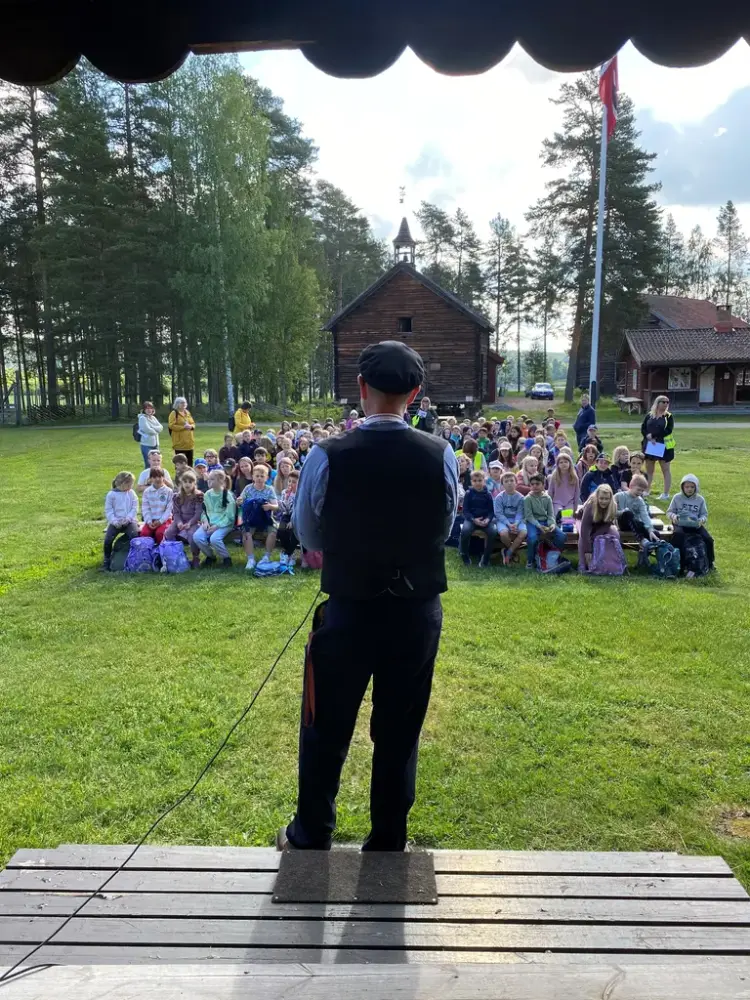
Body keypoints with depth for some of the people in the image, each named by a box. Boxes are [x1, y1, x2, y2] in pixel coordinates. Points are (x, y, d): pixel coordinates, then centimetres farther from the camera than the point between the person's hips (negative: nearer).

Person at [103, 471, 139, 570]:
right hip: (116, 522, 0)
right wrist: (114, 521, -13)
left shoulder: (132, 493, 7)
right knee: (108, 539, -19)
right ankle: (107, 561, -1)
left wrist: (128, 518, -12)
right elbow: (108, 510, 1)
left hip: (129, 521, 0)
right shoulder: (111, 494, 2)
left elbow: (135, 508, 3)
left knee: (135, 536, -27)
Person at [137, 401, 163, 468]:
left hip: (155, 444, 7)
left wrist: (152, 427, -13)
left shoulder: (153, 418, 13)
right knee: (149, 465, -6)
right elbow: (148, 430, -17)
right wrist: (156, 431, -1)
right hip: (146, 445, -7)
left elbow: (160, 428, 2)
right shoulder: (142, 418, -7)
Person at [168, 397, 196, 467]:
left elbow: (193, 423, 19)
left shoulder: (187, 413, 17)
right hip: (180, 442, -7)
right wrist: (183, 427, -17)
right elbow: (171, 425, -14)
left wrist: (191, 426, -5)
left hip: (189, 442, 7)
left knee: (190, 461, 10)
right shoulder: (174, 413, -5)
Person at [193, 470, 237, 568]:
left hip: (224, 524, -5)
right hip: (209, 523, 5)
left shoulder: (228, 495, -8)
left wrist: (217, 526, -18)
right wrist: (205, 521, -6)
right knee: (197, 537, -22)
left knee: (214, 538, -33)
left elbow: (230, 517, -10)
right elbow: (204, 512, 15)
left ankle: (226, 558, -6)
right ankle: (210, 557, 4)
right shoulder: (207, 494, 8)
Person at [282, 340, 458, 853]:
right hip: (418, 613, 2)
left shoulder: (328, 456, -16)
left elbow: (307, 534, 0)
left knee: (327, 729, 18)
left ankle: (311, 837, 37)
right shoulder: (441, 455, -11)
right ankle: (388, 844, 34)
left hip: (348, 612, -1)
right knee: (400, 733, 18)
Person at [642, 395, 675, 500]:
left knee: (666, 470, 0)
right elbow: (643, 429, 3)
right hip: (649, 446, 3)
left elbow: (669, 430, -13)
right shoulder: (649, 415, 7)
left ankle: (666, 494, 3)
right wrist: (649, 438, -15)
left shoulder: (668, 416, -1)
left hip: (664, 446, -3)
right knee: (649, 470, 11)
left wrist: (653, 435, -17)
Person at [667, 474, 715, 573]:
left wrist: (702, 520, -11)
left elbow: (704, 514, 13)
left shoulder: (700, 499, 10)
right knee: (678, 534, -36)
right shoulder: (677, 497, 7)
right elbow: (669, 511, 10)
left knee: (708, 539, -19)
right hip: (680, 524, -2)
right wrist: (673, 516, -14)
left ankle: (709, 562, 6)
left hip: (695, 524, 2)